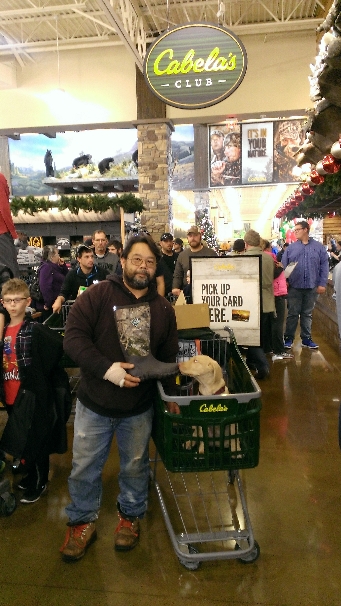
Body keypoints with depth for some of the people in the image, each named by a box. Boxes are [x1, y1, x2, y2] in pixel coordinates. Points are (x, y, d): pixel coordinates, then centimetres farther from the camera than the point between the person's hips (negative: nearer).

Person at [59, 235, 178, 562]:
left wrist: (170, 395, -3)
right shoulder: (98, 295, -11)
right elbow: (73, 335, -17)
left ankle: (130, 515, 46)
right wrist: (106, 368, -27)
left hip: (139, 407, 2)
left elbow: (168, 358, 6)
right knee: (84, 467, 14)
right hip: (94, 403, -2)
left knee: (135, 466, 19)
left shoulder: (163, 309, 0)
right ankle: (82, 522, 39)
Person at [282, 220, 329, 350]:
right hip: (294, 287, 0)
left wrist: (322, 284, -7)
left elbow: (324, 266, 0)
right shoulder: (291, 248, 4)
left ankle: (306, 338, 22)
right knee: (293, 314, 6)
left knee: (307, 314, 12)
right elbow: (283, 266, 2)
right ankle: (288, 338, 15)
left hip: (312, 287, 0)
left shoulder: (319, 247, 2)